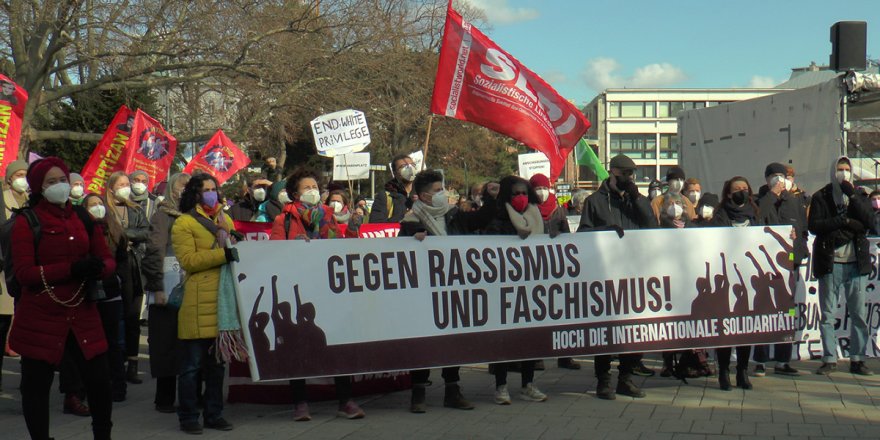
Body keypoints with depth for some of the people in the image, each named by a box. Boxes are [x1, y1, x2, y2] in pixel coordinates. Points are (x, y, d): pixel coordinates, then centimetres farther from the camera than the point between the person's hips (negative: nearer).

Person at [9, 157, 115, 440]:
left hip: (82, 314, 4)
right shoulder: (27, 223, -5)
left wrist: (98, 268, -16)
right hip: (40, 318, -3)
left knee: (99, 379, 3)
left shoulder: (85, 219, 10)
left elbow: (108, 260, 9)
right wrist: (71, 270, -22)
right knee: (36, 384, 4)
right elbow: (24, 273, -13)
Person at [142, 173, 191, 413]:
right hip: (168, 292, -5)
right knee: (167, 345, 0)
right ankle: (165, 399, 7)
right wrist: (157, 288, -15)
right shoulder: (163, 215, -3)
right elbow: (155, 253, -9)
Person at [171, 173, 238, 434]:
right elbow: (187, 260, -12)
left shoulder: (225, 219, 20)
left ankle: (214, 414, 19)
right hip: (197, 302, -6)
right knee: (192, 364, -1)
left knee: (218, 362, 11)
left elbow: (235, 250, 28)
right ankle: (188, 417, 7)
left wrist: (237, 245, 4)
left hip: (223, 299, 6)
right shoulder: (184, 223, -1)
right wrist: (223, 254, -20)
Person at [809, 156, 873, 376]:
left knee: (859, 314, 2)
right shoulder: (821, 197, 6)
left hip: (856, 262, 2)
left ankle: (857, 359, 8)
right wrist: (845, 222, -12)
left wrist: (852, 194, -10)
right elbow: (813, 225, -7)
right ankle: (829, 359, 4)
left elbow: (868, 220, -4)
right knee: (827, 314, -1)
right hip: (830, 263, -2)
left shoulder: (859, 196, 14)